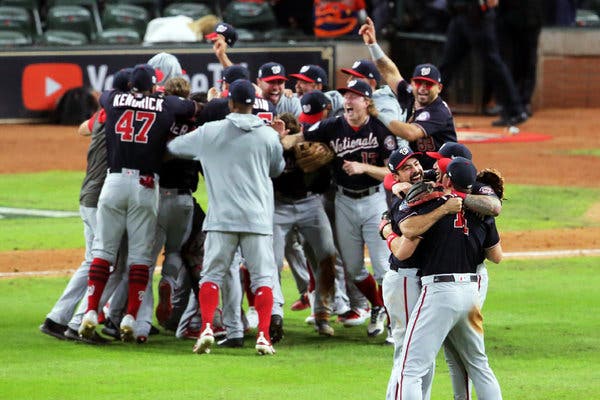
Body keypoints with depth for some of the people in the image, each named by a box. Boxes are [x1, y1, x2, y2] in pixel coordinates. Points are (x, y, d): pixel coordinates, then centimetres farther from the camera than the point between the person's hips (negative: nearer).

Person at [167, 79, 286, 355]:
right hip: (257, 217, 0)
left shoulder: (209, 132, 1)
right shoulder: (269, 135, 1)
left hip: (222, 217, 0)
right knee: (262, 276, 4)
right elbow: (277, 169, 17)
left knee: (212, 273, 6)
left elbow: (174, 147, 15)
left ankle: (206, 328, -9)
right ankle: (263, 335, -6)